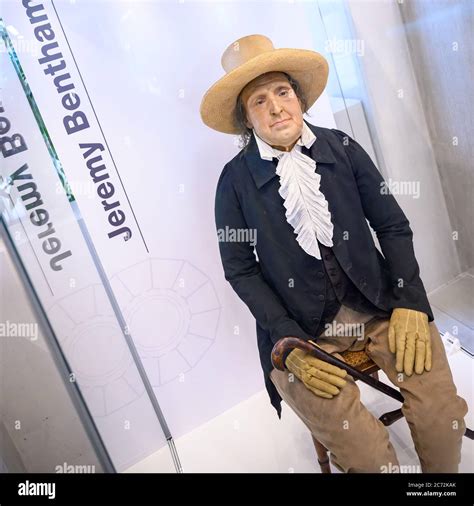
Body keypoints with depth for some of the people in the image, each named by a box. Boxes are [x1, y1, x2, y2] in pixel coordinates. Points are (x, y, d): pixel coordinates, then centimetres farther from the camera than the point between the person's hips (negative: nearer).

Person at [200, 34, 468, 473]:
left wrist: (409, 303, -6)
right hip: (302, 325, -2)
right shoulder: (235, 181, -5)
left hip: (377, 302, 3)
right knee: (366, 455, -16)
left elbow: (393, 226, 4)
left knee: (443, 416, -11)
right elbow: (240, 270, -2)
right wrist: (291, 343, -10)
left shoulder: (342, 147, 0)